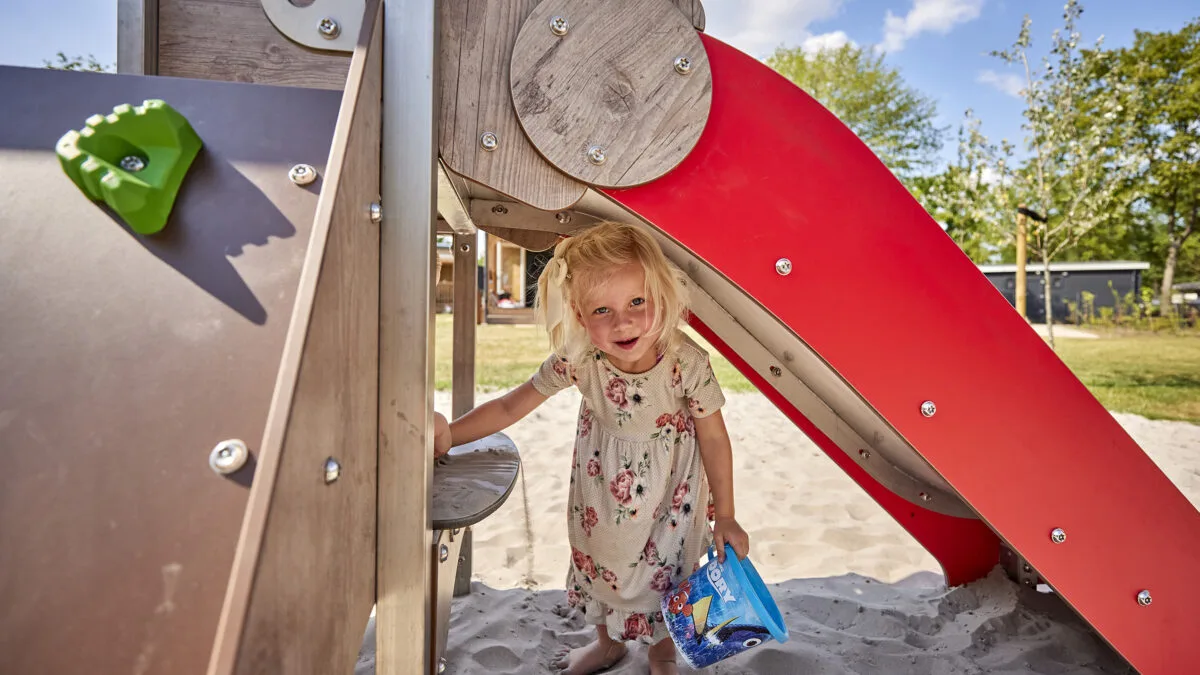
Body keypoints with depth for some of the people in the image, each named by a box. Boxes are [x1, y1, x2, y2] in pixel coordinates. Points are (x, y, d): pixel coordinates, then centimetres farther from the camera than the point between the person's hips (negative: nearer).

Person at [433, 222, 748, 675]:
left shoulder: (687, 362, -32)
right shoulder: (577, 359, -27)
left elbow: (714, 438, -18)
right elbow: (511, 406, -14)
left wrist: (724, 517, -9)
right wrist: (448, 434, -19)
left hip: (668, 489, -2)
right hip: (600, 482, 3)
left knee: (664, 566, 18)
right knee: (597, 555, 23)